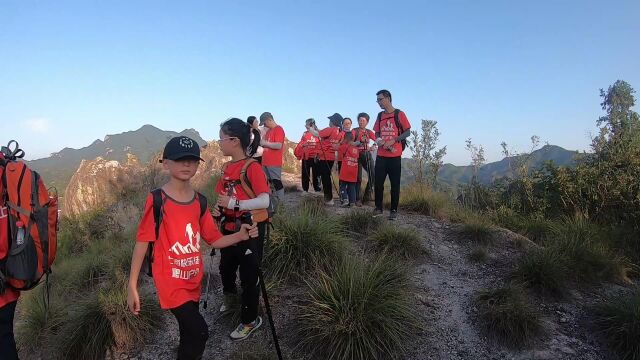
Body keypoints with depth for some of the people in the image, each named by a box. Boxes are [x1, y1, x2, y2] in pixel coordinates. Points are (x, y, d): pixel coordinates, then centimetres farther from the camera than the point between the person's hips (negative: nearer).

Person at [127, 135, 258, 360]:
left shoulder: (199, 201, 2)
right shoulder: (157, 201, -13)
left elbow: (214, 240, 6)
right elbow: (142, 242, -10)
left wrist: (241, 235, -11)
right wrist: (132, 286, -9)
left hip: (193, 282, 6)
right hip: (171, 283, -6)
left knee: (190, 335, 20)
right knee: (199, 333, -14)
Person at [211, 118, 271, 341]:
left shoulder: (252, 168, -19)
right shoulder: (227, 167, 5)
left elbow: (264, 201, -26)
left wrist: (234, 203, -28)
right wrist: (220, 210, -2)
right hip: (229, 228, 8)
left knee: (248, 276, 5)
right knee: (225, 267, 26)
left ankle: (250, 320, 25)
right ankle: (230, 296, 56)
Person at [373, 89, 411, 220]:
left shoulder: (399, 114, -3)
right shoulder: (380, 116, 13)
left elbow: (407, 132, -4)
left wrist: (393, 141, -16)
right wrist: (378, 140, -5)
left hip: (395, 156, -4)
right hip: (381, 155, 5)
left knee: (395, 183, 2)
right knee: (378, 182, 4)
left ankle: (394, 210, 10)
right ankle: (378, 208, 17)